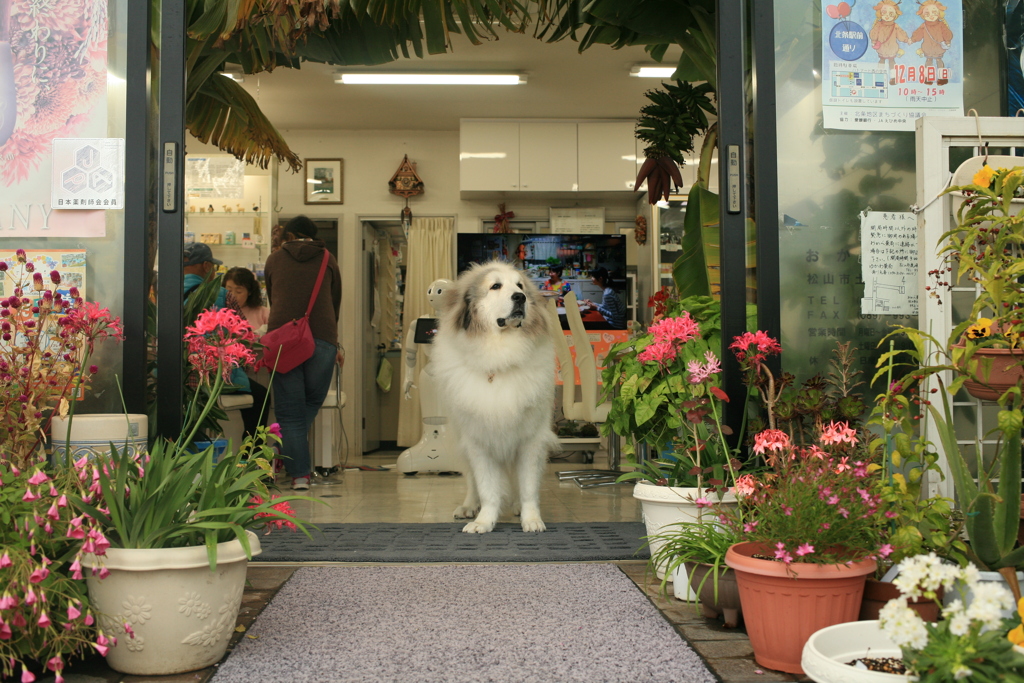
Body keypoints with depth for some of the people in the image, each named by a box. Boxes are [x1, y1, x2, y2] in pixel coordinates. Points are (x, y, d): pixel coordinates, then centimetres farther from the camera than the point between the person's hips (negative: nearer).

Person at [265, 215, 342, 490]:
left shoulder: (274, 259, 19)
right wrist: (336, 346, 31)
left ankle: (299, 474, 0)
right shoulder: (327, 260, 18)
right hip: (322, 338, 0)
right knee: (313, 400, 17)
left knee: (289, 410, 3)